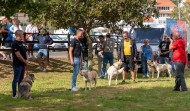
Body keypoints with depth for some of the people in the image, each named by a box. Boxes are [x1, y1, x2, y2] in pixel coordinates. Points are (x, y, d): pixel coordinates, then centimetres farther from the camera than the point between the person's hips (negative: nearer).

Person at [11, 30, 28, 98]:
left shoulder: (22, 42, 13)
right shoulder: (15, 44, -17)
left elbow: (25, 52, 18)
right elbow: (18, 55, -20)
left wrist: (26, 59, 1)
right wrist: (24, 61, -11)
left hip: (23, 64, 9)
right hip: (17, 65, -9)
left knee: (21, 79, 15)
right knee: (16, 80, -2)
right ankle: (14, 95, 4)